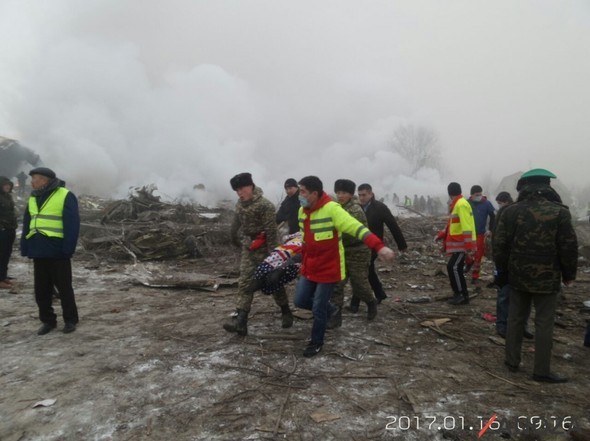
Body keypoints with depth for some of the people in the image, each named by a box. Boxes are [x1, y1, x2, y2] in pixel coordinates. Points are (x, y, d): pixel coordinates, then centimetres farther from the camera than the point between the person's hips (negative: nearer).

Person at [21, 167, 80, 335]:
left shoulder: (65, 196, -8)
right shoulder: (33, 198, 14)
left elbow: (72, 225, -13)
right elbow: (27, 225, 16)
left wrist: (68, 248, -19)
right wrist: (25, 248, 7)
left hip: (57, 251, -7)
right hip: (38, 251, 7)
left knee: (64, 287, 3)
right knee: (41, 289, 12)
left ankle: (70, 320, 16)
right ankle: (47, 320, 25)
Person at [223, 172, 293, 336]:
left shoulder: (265, 205, -21)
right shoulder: (240, 204, 4)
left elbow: (271, 231, -22)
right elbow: (236, 225, 15)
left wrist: (272, 253, -22)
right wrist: (239, 242, 15)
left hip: (264, 250, -6)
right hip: (248, 249, 6)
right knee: (244, 283, -3)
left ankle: (286, 312, 27)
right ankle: (240, 320, -6)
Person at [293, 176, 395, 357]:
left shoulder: (332, 209, -23)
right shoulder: (302, 211, 2)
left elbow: (357, 228, -32)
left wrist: (379, 246, -44)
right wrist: (303, 260, 24)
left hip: (329, 268, -7)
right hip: (309, 267, 7)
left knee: (318, 308, 2)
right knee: (300, 301, 11)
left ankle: (316, 342, 27)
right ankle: (329, 309, 39)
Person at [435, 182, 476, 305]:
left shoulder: (461, 204, -16)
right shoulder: (456, 204, 16)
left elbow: (466, 226, -23)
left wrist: (469, 245, -27)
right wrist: (441, 235, 19)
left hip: (462, 244, -10)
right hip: (457, 243, 10)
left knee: (454, 267, -11)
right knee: (453, 267, 11)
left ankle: (462, 296, -2)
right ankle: (460, 294, 20)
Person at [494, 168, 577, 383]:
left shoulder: (511, 211, -3)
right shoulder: (559, 212, -10)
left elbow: (500, 244, -2)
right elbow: (569, 247, -7)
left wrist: (502, 270, 9)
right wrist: (569, 273, 7)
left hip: (518, 275, 3)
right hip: (547, 277, -2)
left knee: (516, 318, 13)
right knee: (544, 323, 6)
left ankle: (512, 360, 23)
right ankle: (541, 371, 14)